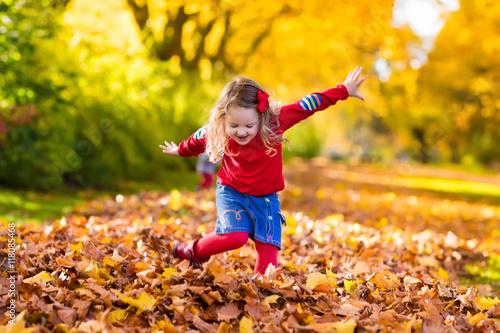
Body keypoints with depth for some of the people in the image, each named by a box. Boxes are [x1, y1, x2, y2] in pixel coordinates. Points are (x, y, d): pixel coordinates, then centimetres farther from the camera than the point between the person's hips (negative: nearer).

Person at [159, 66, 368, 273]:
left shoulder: (275, 122, -22)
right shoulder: (217, 132, -18)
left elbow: (307, 105, -14)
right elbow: (199, 138, 6)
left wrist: (344, 90, -11)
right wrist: (181, 150, 26)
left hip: (266, 198, 2)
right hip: (232, 193, -1)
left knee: (268, 248, -6)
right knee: (235, 236, -24)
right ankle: (193, 250, 2)